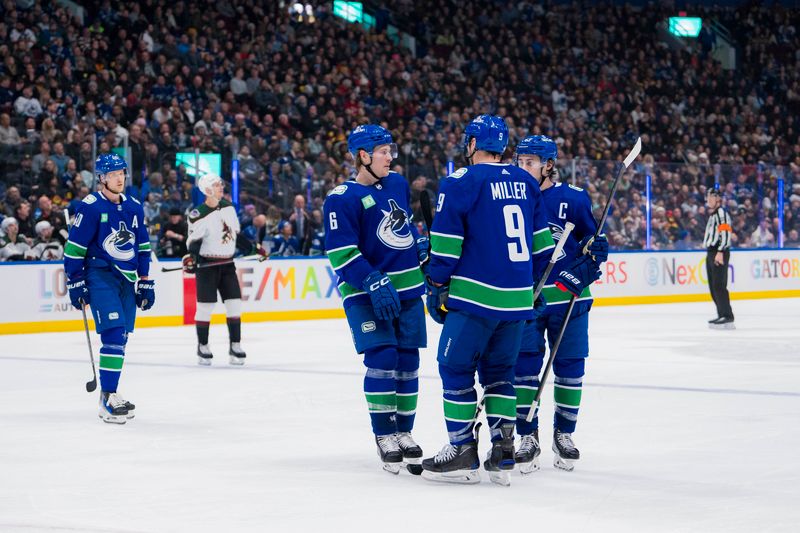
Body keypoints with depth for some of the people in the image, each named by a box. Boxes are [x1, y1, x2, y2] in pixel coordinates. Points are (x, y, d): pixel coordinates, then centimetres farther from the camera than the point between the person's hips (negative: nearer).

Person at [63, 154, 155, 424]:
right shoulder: (90, 207, -9)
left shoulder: (134, 207, 10)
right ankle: (107, 399, -16)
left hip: (126, 279, 6)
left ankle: (110, 393, 16)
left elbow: (142, 247, 17)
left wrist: (145, 282, 14)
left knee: (121, 338, 6)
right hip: (100, 277, -6)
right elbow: (74, 247, -7)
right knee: (114, 334, -17)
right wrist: (75, 282, -9)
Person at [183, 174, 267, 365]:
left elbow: (236, 234, 16)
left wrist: (253, 248, 14)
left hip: (227, 263, 6)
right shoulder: (199, 215, -14)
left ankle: (235, 346, 8)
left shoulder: (228, 207, 6)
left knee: (234, 304, 1)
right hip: (207, 265, -6)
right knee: (205, 306, -2)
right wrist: (191, 257, -31)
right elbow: (193, 241, -13)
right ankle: (202, 347, 10)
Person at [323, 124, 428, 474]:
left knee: (407, 361, 5)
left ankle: (403, 432, 16)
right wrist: (374, 284, -23)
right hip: (365, 293, -6)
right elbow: (341, 252, -16)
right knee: (382, 357, -15)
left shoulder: (397, 183, 9)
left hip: (407, 288, 6)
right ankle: (384, 435, -4)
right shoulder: (342, 199, -11)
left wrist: (421, 248, 15)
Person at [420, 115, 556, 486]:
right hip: (517, 299, 6)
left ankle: (462, 453, 3)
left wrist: (437, 287, 0)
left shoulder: (461, 183, -7)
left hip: (475, 295, -6)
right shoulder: (525, 183, 11)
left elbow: (445, 243, -9)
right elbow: (541, 242, 16)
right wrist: (529, 283, 25)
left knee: (455, 368, 4)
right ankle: (502, 454, 10)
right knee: (499, 371, 14)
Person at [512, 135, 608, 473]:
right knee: (523, 366, -3)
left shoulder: (574, 199, -3)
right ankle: (528, 437, 8)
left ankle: (564, 434, 21)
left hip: (568, 298, -1)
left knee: (569, 366, 6)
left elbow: (594, 238, 5)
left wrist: (593, 257, -15)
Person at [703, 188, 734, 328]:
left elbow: (725, 233, -20)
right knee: (713, 286, 11)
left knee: (719, 285, -15)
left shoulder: (721, 213, -9)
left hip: (719, 254, -11)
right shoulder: (712, 215, 23)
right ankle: (722, 315, 16)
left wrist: (720, 252, -26)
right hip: (711, 253, 11)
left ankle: (727, 317, -18)